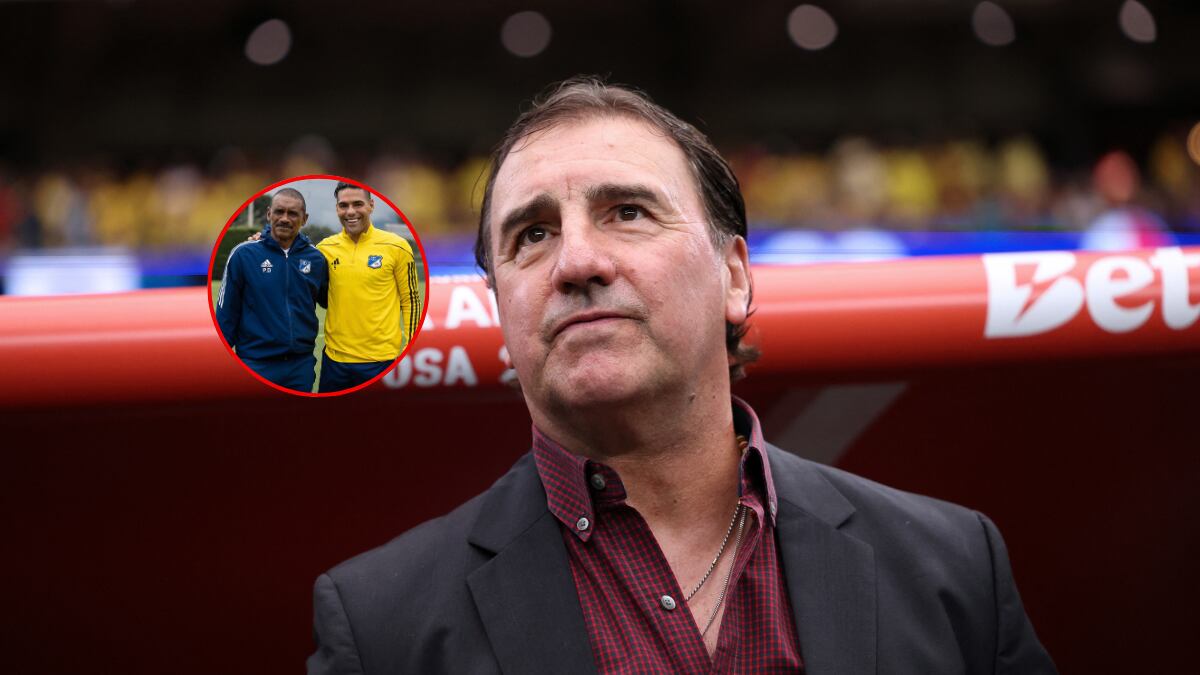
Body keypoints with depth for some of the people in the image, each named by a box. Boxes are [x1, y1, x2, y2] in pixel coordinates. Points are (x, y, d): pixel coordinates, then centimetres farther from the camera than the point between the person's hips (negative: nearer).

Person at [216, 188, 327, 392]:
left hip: (302, 366, 3)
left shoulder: (315, 258, 3)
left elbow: (328, 299, 21)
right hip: (255, 364, -3)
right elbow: (226, 312, -2)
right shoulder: (244, 254, -6)